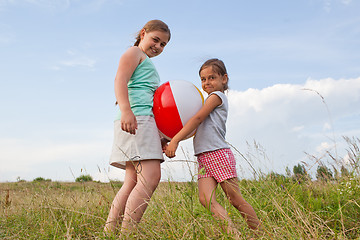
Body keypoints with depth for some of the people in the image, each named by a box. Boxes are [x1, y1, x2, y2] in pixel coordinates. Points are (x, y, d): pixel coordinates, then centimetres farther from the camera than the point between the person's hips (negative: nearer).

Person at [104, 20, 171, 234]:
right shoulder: (134, 52, 6)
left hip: (145, 122, 10)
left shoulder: (148, 65, 34)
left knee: (133, 182, 5)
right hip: (135, 118, -10)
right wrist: (126, 110, -29)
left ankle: (109, 232, 5)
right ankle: (126, 233, -23)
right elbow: (120, 80, -12)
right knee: (150, 177, -20)